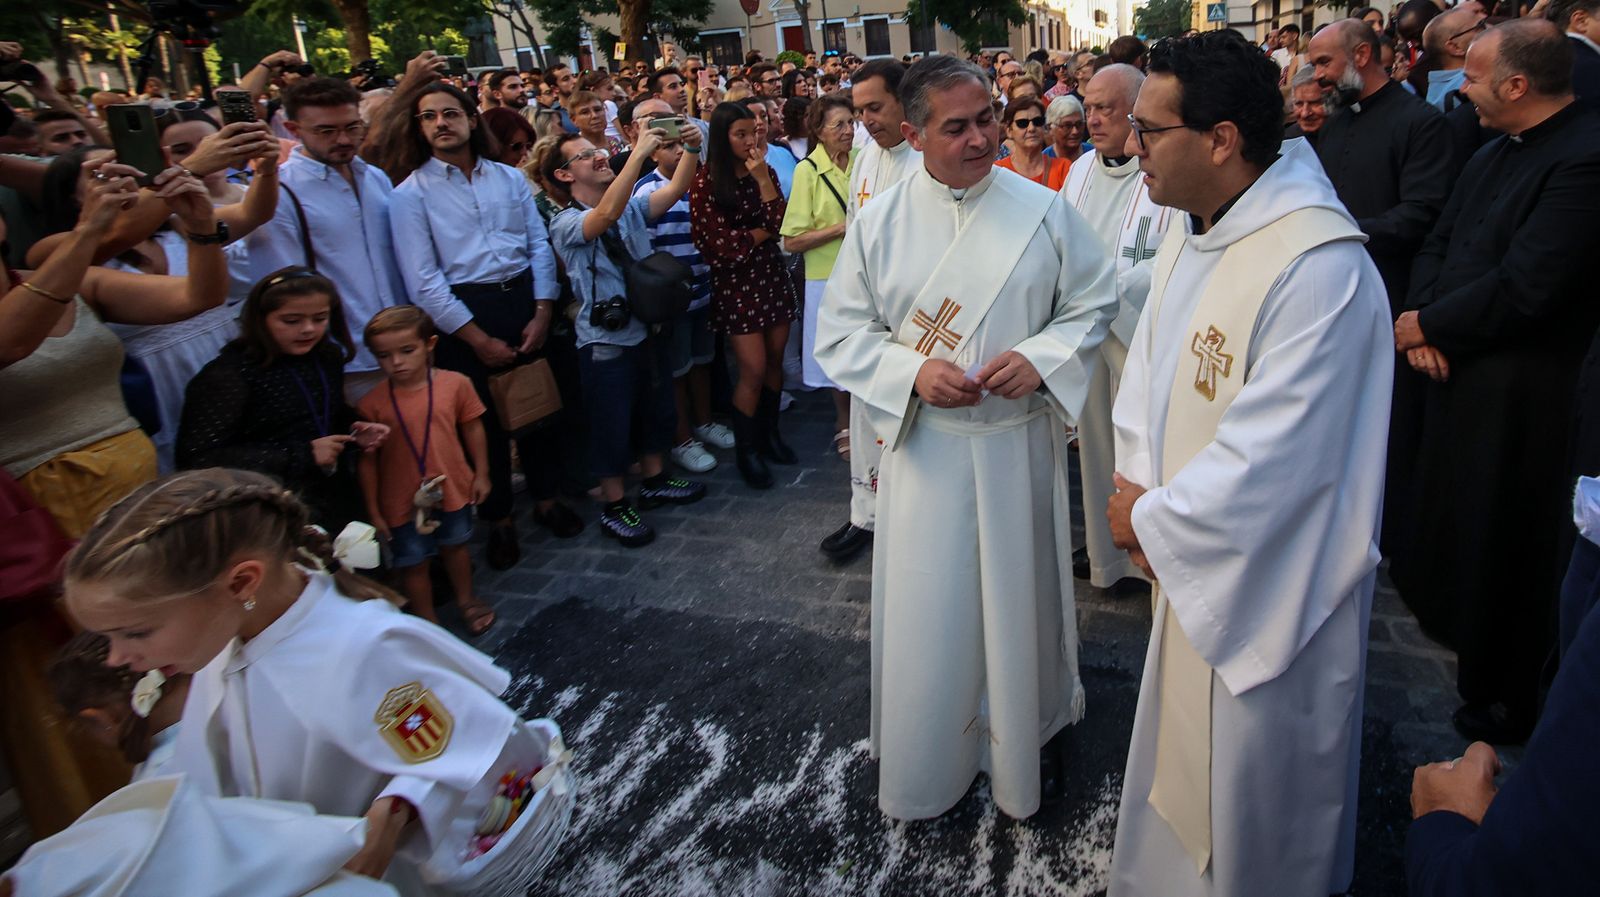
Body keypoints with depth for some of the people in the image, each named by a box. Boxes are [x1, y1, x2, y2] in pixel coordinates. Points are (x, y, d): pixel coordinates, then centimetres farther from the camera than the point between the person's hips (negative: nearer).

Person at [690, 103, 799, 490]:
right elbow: (719, 243, -14)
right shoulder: (706, 181, -10)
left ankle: (769, 433, 28)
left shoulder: (764, 170, 6)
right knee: (753, 369, -5)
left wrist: (762, 177, -16)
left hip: (772, 274, 5)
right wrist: (763, 232, -5)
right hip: (735, 282, -5)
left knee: (775, 360, 9)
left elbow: (779, 223, -8)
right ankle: (745, 450, 12)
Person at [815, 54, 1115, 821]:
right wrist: (913, 371, -16)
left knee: (1020, 593, 15)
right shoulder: (878, 223, -2)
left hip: (1020, 441, 0)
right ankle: (926, 760, 32)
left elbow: (1092, 307, 2)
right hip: (923, 445, 0)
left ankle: (1028, 734, 40)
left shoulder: (1044, 210, -3)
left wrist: (1040, 358, -16)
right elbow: (841, 333, 0)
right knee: (927, 605, 10)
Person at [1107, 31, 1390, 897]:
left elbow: (1267, 462, -28)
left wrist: (1151, 523, -14)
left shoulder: (1318, 268, -28)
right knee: (1183, 754, 27)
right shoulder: (1189, 231, 1)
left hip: (1267, 588, -8)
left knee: (1256, 801, 14)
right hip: (1193, 562, 8)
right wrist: (1138, 487, -5)